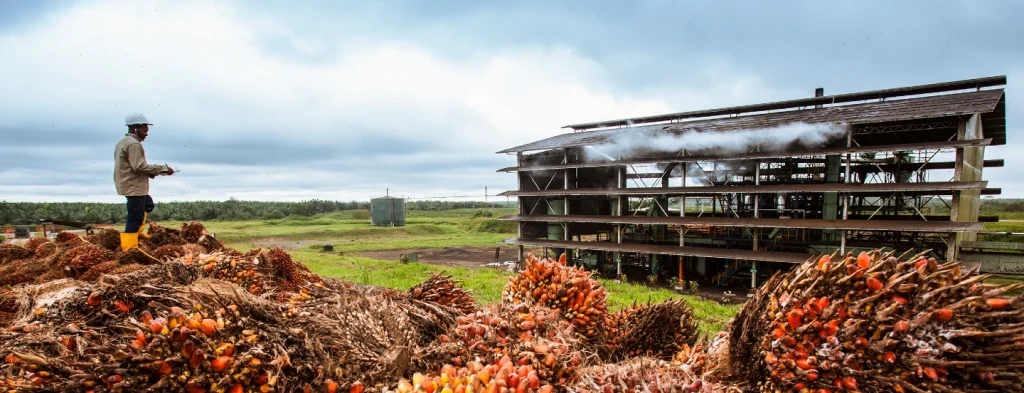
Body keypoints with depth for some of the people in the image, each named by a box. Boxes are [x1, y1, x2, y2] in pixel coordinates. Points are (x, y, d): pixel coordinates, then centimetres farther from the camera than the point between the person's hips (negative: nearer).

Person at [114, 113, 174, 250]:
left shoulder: (123, 142, 16)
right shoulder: (133, 144, -18)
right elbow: (139, 166, -25)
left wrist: (149, 172, 7)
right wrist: (163, 169, -21)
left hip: (130, 185, 11)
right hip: (134, 187, -11)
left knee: (148, 205, 26)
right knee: (135, 217, -5)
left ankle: (136, 231, 23)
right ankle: (129, 247, -1)